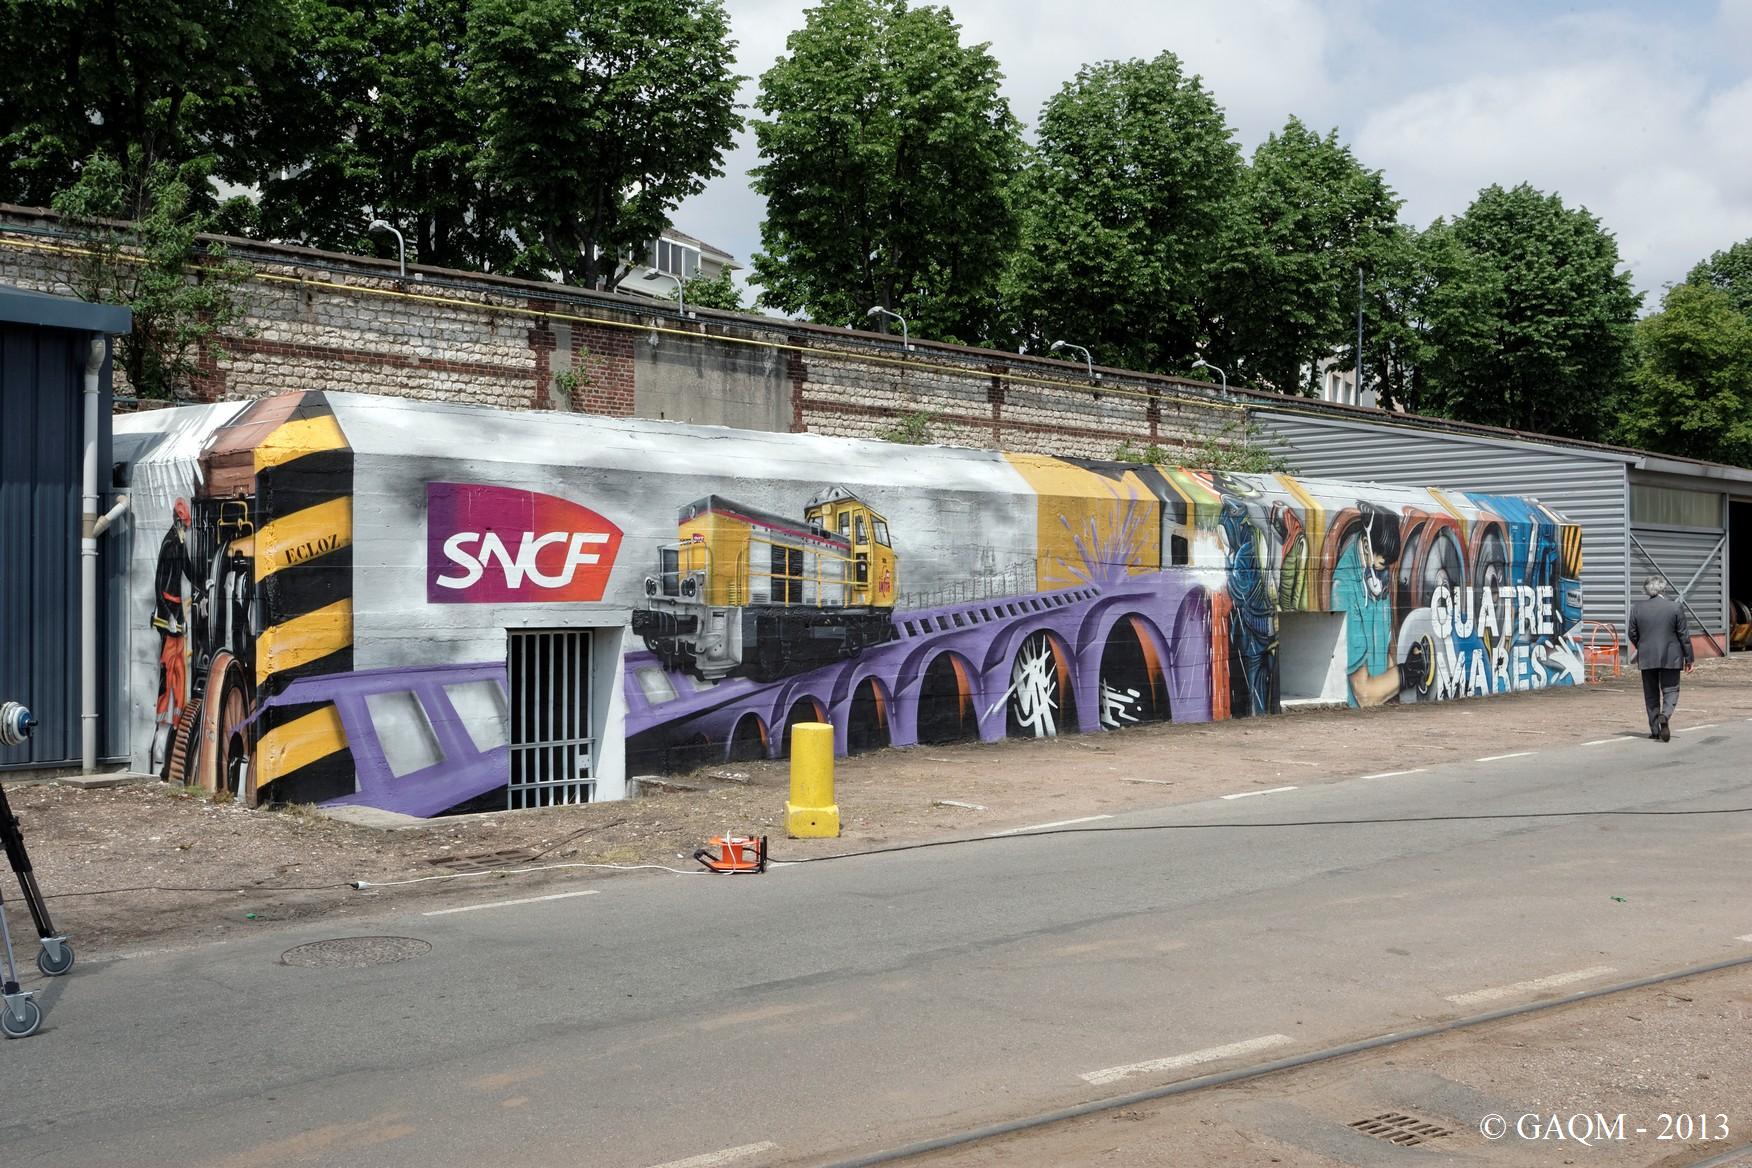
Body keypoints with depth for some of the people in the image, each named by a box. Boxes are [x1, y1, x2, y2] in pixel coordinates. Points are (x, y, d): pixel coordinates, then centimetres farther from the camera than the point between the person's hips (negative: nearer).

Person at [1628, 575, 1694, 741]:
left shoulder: (1637, 608, -2)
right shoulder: (1676, 607, -6)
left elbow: (1633, 634, 3)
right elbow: (1683, 635, -4)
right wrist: (1689, 658, 4)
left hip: (1646, 658, 2)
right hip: (1670, 657, -2)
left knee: (1651, 694, 10)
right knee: (1670, 690, 6)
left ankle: (1655, 730, 12)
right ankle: (1665, 716, -22)